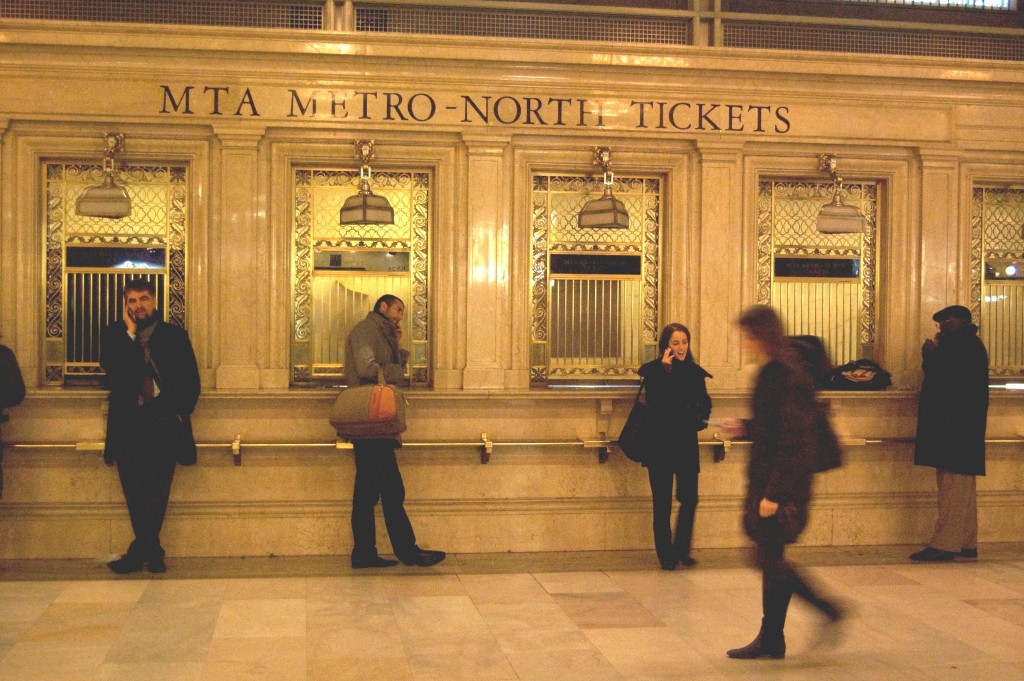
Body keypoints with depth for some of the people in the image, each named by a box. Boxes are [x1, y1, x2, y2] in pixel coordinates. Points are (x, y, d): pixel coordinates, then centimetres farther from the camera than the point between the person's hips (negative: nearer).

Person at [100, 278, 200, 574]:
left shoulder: (174, 335, 8)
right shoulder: (114, 334, 10)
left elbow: (191, 381, 8)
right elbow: (111, 369, -8)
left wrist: (179, 413, -4)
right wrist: (130, 333, -9)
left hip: (164, 421, -1)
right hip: (128, 422, 1)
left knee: (157, 489, -4)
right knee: (134, 491, -2)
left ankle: (139, 553, 5)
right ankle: (152, 552, 7)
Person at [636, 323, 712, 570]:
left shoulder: (694, 371, 6)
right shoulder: (653, 371, -5)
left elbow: (705, 402, 13)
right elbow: (655, 403, -18)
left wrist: (700, 417, -7)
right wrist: (666, 370, -19)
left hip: (686, 442, 3)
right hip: (660, 443, -3)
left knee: (689, 498, 0)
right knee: (663, 501, 2)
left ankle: (681, 550, 18)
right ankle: (666, 555, 11)